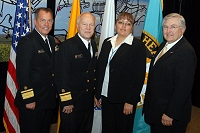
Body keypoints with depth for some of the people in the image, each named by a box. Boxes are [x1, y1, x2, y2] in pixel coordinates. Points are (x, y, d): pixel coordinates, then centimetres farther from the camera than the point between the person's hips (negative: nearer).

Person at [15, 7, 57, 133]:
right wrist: (28, 99, -20)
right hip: (32, 101, -8)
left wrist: (55, 92, 12)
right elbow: (23, 73, -18)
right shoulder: (26, 42, -15)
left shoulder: (52, 41, 11)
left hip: (49, 100, 8)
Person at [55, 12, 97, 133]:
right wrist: (66, 101, -18)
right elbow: (61, 76, -17)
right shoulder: (67, 46, -14)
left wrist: (96, 95, 10)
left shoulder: (94, 45, 7)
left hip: (89, 102, 7)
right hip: (71, 102, -7)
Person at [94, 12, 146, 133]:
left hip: (124, 100, -4)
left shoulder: (138, 46, -7)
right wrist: (97, 94, 8)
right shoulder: (107, 43, 9)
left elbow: (139, 76, -10)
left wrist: (131, 101, -14)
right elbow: (99, 69, 10)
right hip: (106, 97, 5)